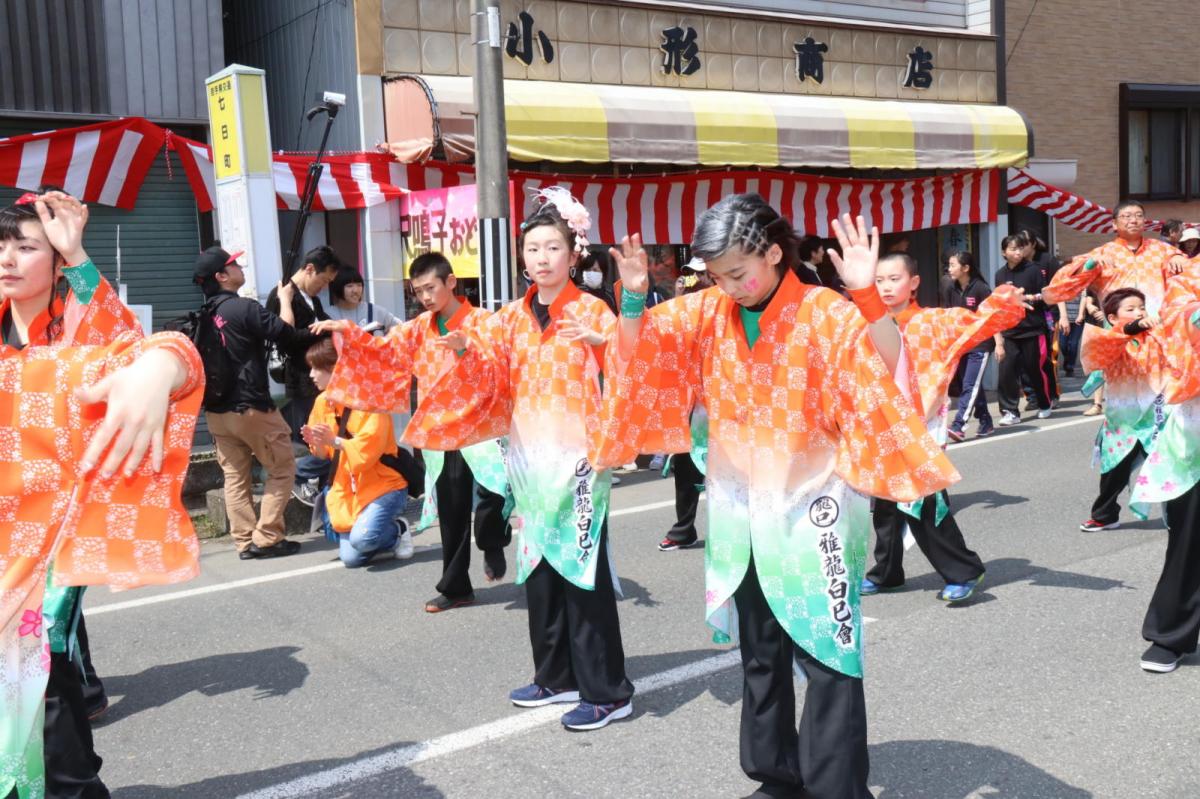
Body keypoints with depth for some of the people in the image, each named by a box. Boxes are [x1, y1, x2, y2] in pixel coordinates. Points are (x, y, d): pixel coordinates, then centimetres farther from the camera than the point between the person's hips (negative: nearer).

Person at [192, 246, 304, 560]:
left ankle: (245, 541, 12)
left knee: (235, 477, 10)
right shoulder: (244, 308, -15)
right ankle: (267, 538, 1)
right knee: (282, 469, 5)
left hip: (216, 410, 7)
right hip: (251, 408, -7)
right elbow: (287, 335, -12)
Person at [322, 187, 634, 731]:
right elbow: (489, 376, 7)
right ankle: (557, 676, 27)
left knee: (582, 567, -4)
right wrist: (467, 350, -12)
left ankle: (607, 691, 7)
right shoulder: (511, 318, 11)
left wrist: (602, 343, -33)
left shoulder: (592, 312, -5)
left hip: (577, 456, -6)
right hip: (528, 458, 6)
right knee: (538, 564, 13)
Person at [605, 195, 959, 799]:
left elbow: (891, 370, -23)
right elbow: (636, 356, 2)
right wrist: (634, 298, -15)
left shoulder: (827, 314, -13)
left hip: (811, 508, -5)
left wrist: (866, 293, -35)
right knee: (759, 652, 17)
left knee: (827, 653, -2)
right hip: (739, 511, 5)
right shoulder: (705, 313, 0)